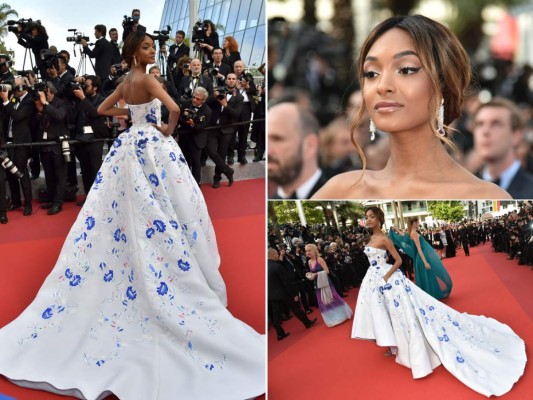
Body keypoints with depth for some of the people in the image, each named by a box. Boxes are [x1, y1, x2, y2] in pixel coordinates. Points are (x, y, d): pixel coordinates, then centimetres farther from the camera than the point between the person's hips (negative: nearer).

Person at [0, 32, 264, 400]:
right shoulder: (147, 79, -12)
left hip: (130, 147, 8)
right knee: (165, 209, -5)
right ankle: (191, 281, -4)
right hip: (153, 147, -8)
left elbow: (102, 109, 27)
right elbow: (175, 109, -25)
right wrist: (169, 129, -7)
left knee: (121, 211, 11)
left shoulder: (124, 84, 12)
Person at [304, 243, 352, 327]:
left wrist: (316, 274, -23)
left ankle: (340, 315, 20)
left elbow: (327, 271, -18)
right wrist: (310, 275, -6)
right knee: (323, 302, 12)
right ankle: (331, 319, 25)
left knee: (332, 299, 3)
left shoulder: (319, 259, -15)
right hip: (318, 284, 7)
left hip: (325, 282, -6)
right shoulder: (309, 262, 4)